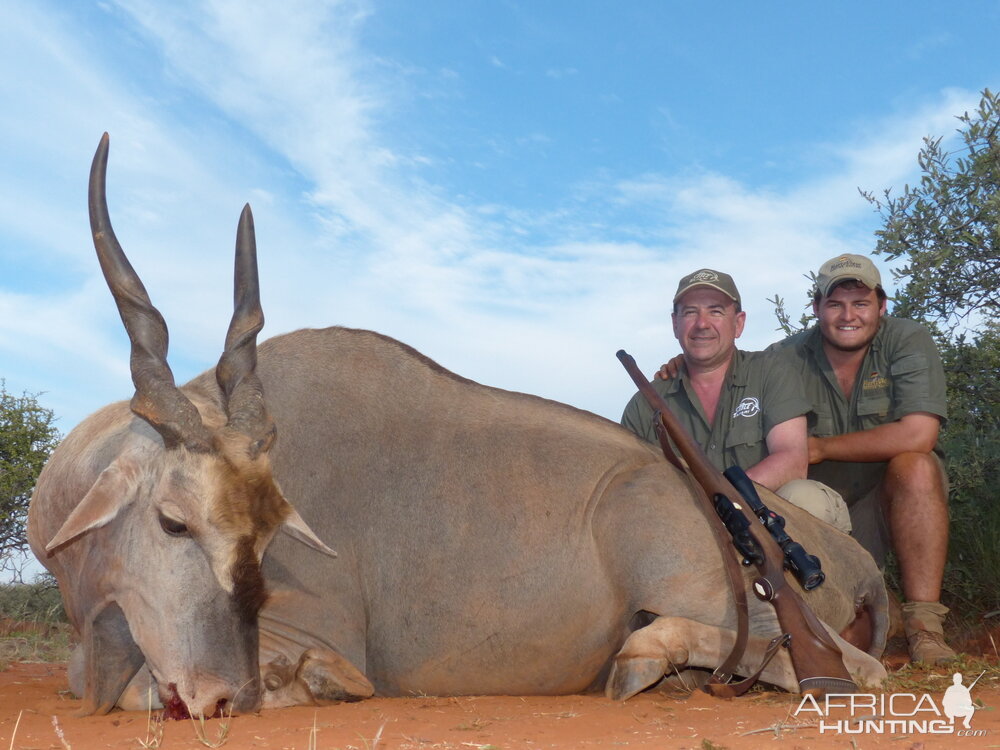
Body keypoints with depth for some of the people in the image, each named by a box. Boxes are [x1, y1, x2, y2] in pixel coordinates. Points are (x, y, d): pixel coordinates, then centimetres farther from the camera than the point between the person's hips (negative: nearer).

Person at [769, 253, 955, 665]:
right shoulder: (787, 357, -7)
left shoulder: (908, 341, -11)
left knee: (915, 465, -33)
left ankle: (924, 624, -26)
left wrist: (818, 448, -18)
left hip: (898, 497, 0)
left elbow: (917, 435, -25)